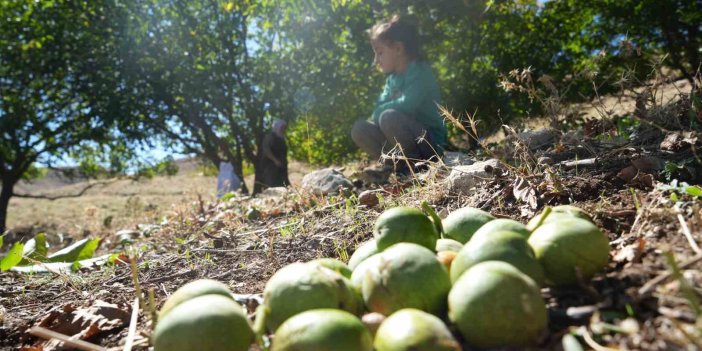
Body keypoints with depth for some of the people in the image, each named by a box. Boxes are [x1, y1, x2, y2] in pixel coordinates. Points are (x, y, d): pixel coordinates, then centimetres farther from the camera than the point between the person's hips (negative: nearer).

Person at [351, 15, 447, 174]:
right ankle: (399, 166, -1)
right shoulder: (391, 79, 11)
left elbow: (407, 105, -27)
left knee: (389, 117, -31)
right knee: (360, 129, -6)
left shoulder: (420, 71, -12)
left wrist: (380, 112, -12)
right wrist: (378, 113, -14)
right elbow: (378, 110, 8)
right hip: (401, 147, 7)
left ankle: (416, 165, -13)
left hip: (430, 143, -7)